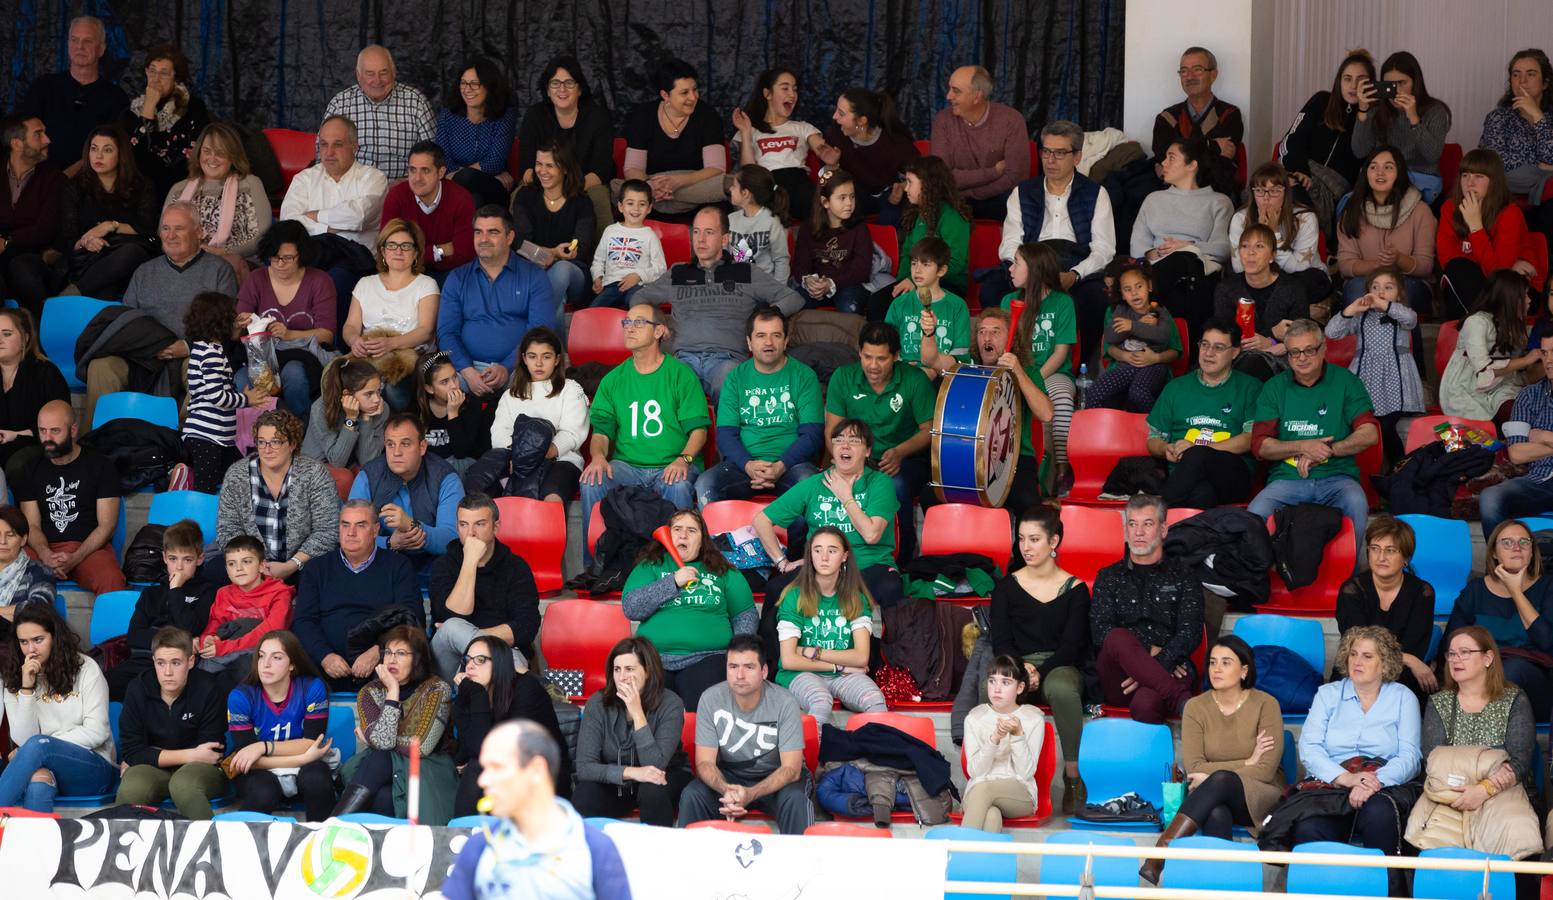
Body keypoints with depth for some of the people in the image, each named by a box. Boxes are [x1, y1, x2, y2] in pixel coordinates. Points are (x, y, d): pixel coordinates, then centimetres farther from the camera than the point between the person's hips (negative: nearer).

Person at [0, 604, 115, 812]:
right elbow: (22, 739, 2)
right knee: (38, 779, -38)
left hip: (93, 767, -2)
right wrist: (27, 689, -9)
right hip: (45, 766, 2)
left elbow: (96, 733, -4)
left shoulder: (85, 668, 1)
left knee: (37, 744, -34)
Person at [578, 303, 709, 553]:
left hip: (670, 466, -3)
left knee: (679, 485, -37)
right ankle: (594, 566, -20)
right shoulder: (614, 379, 16)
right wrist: (598, 456, -14)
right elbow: (601, 429, 10)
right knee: (592, 481, -27)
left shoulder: (681, 374, 5)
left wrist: (684, 459, -21)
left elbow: (698, 429, -1)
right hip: (626, 465, 3)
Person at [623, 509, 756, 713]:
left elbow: (746, 614, 18)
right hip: (654, 658, 0)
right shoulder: (651, 566, 16)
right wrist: (673, 582, -4)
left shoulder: (723, 571, 19)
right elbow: (630, 608, 2)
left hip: (706, 658, 0)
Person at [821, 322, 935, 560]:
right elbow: (833, 429, 2)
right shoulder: (843, 378, 1)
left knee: (896, 485, -37)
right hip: (857, 461, 1)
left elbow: (929, 429, -3)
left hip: (906, 459, -1)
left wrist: (900, 453, -23)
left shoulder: (915, 380, -5)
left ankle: (903, 560, -19)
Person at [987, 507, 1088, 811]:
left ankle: (1073, 775, -30)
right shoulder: (1007, 587, 12)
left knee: (1062, 689, -39)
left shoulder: (1075, 590, 7)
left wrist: (1040, 672, -17)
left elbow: (1072, 645, 0)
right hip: (1015, 667, 1)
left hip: (1060, 668, -1)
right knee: (992, 688, -36)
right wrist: (1019, 669, -17)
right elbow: (1000, 640, 4)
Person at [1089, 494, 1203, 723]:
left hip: (1171, 669, -2)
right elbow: (1099, 632, 7)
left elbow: (1191, 633, 4)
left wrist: (1155, 666, -14)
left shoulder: (1182, 574, 18)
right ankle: (1182, 701, -47)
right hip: (1117, 683, 2)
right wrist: (1149, 653, -8)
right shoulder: (1109, 577, 22)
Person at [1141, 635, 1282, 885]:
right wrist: (1247, 763, -12)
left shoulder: (1265, 704, -5)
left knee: (1220, 780, -37)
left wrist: (1212, 776, -15)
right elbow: (1194, 769, -8)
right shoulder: (1196, 707, 2)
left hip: (1259, 798, -2)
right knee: (1216, 814, -38)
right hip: (1215, 799, 2)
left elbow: (1266, 770, -11)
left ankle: (1158, 857, -46)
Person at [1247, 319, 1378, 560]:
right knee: (1257, 511, -30)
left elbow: (1369, 434, 1)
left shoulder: (1345, 382, 9)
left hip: (1336, 475, -1)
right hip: (1287, 477, 1)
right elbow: (1259, 445, 5)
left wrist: (1328, 451, -10)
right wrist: (1302, 447, -9)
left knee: (1356, 504, -34)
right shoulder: (1275, 388, 12)